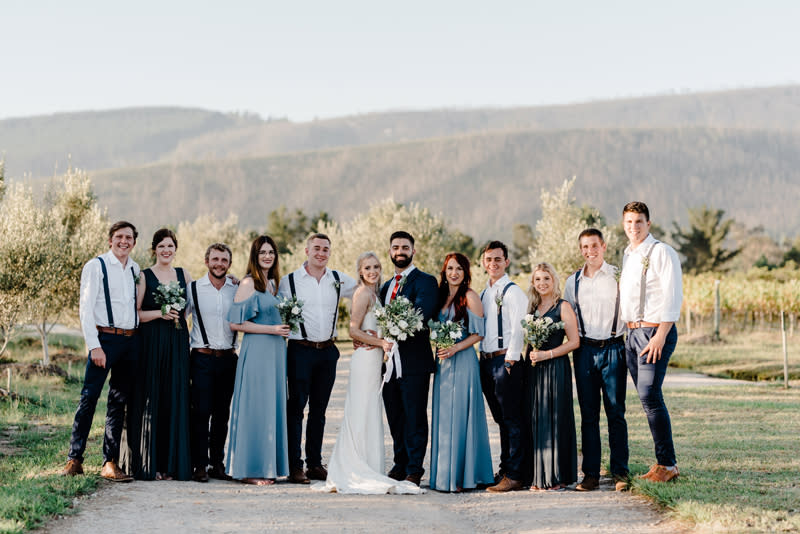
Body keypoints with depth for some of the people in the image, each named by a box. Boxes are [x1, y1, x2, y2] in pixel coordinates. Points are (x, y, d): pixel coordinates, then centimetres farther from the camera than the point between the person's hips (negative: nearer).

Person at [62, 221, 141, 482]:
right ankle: (74, 460, -3)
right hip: (105, 338, -5)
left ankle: (110, 463, 9)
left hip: (131, 340, 5)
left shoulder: (136, 270, 14)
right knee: (89, 397, -10)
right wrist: (94, 346, -14)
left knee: (119, 402, 6)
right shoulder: (96, 266, -2)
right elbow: (86, 308, -7)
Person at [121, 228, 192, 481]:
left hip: (178, 344, 3)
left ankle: (172, 463, 7)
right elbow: (134, 313, -4)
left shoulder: (183, 275, 13)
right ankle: (148, 464, 2)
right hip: (152, 343, -3)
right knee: (151, 400, -4)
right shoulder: (144, 276, 2)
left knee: (175, 399, 2)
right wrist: (160, 313, -15)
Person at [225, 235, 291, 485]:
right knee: (255, 406, -6)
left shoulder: (273, 282, 16)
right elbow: (235, 323, -13)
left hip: (275, 351, 8)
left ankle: (268, 466, 14)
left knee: (273, 406, 8)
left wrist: (281, 329, 9)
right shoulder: (248, 282, -8)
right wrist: (271, 329, -13)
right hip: (256, 350, -8)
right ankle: (250, 470, 0)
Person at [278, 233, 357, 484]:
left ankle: (315, 463, 17)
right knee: (296, 407, -4)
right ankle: (295, 466, 0)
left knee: (319, 409, 10)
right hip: (301, 350, -4)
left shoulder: (339, 280, 8)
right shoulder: (290, 281, -1)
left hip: (328, 351, 4)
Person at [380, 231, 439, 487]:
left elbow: (421, 315, -19)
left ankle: (414, 470, 2)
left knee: (415, 417, -3)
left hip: (413, 361, -7)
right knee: (395, 418, 12)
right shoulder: (386, 286, 20)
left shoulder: (425, 281, -4)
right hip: (389, 362, 7)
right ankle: (400, 465, 22)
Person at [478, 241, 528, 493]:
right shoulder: (484, 294, 17)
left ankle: (514, 476, -5)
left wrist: (511, 359, -15)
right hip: (486, 360, 8)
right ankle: (505, 470, 20)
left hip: (506, 360, -8)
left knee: (512, 419, -6)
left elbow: (519, 328, -13)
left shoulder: (512, 291, -7)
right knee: (501, 419, 13)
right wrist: (483, 357, 12)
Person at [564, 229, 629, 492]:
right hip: (585, 350, 3)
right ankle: (591, 474, 8)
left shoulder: (618, 276, 0)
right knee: (588, 414, 4)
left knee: (616, 413, -2)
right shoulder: (573, 281, 10)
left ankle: (620, 473, 3)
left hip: (613, 349, -3)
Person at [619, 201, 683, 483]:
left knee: (649, 396, -14)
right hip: (632, 332, 8)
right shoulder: (627, 255, 17)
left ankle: (667, 464, -7)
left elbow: (672, 296, -13)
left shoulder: (662, 252, -7)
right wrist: (627, 329, 14)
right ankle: (663, 462, 12)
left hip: (655, 331, -8)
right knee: (646, 397, 7)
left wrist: (660, 335, -19)